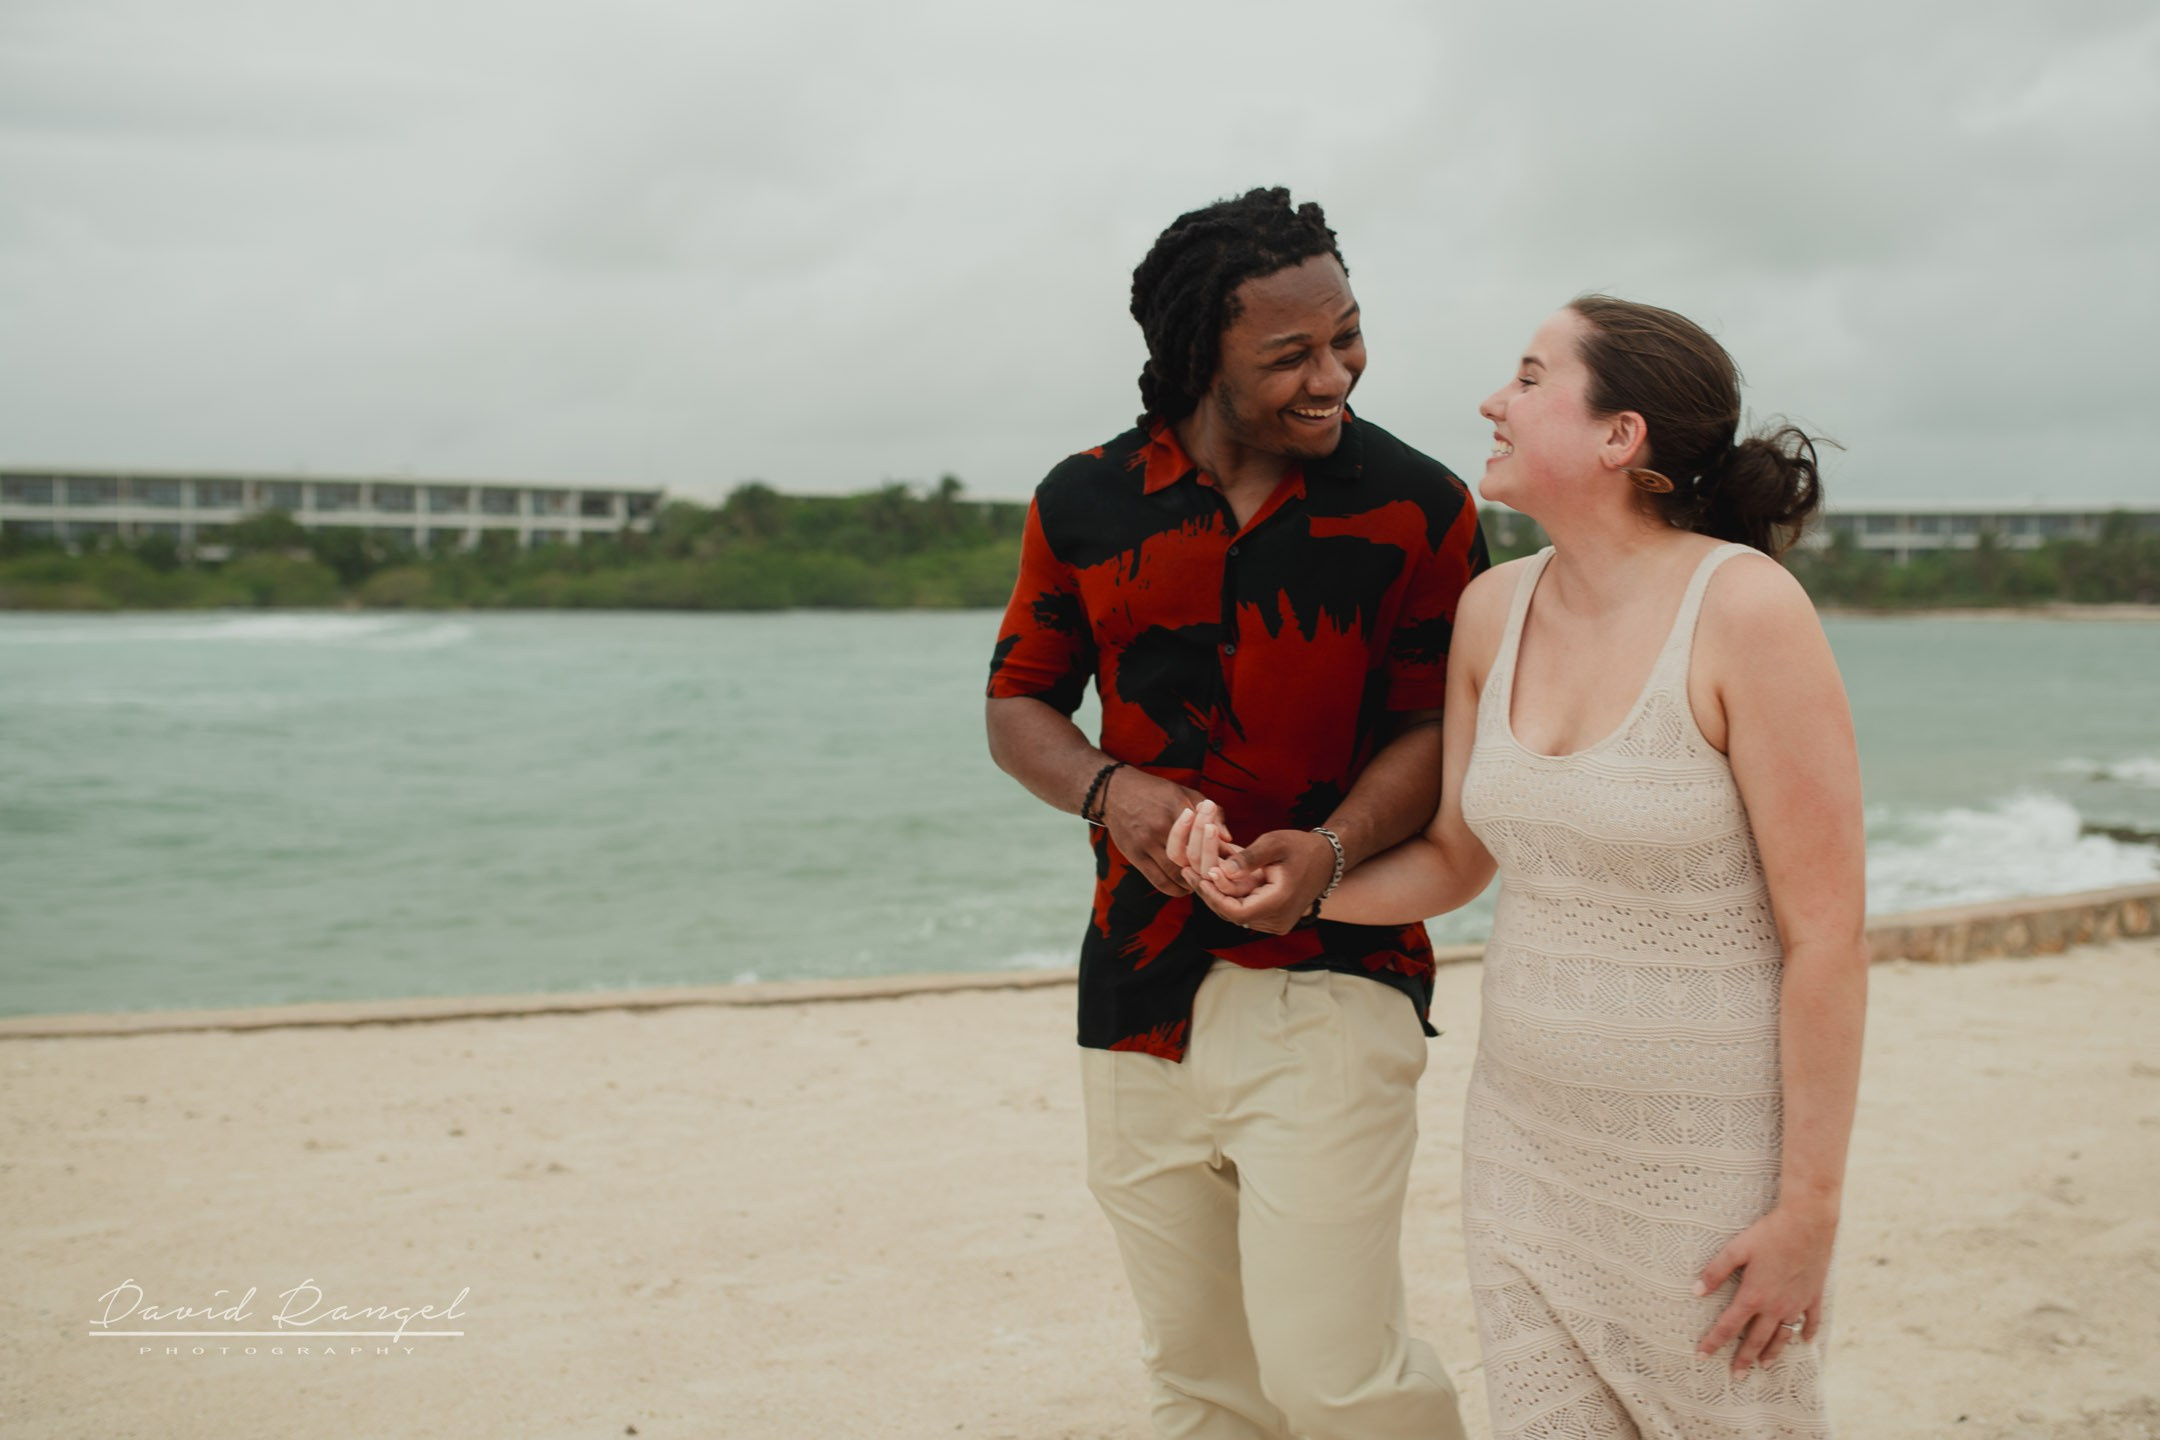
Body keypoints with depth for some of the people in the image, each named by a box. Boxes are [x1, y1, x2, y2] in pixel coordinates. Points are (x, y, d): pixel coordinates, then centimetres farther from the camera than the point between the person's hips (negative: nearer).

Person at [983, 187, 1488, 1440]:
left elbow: (1440, 728, -2)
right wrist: (1109, 791, -12)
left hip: (1334, 975, -3)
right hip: (1143, 982, 3)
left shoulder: (1419, 510, -4)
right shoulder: (1086, 506, 2)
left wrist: (1332, 847, -21)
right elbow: (1019, 703, 10)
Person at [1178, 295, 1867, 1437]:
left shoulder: (1746, 610, -18)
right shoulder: (1495, 609, 1)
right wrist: (1283, 890, -4)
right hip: (1525, 1138, 6)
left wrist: (1810, 1208, -14)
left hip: (1710, 1163, -5)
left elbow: (1826, 933, -16)